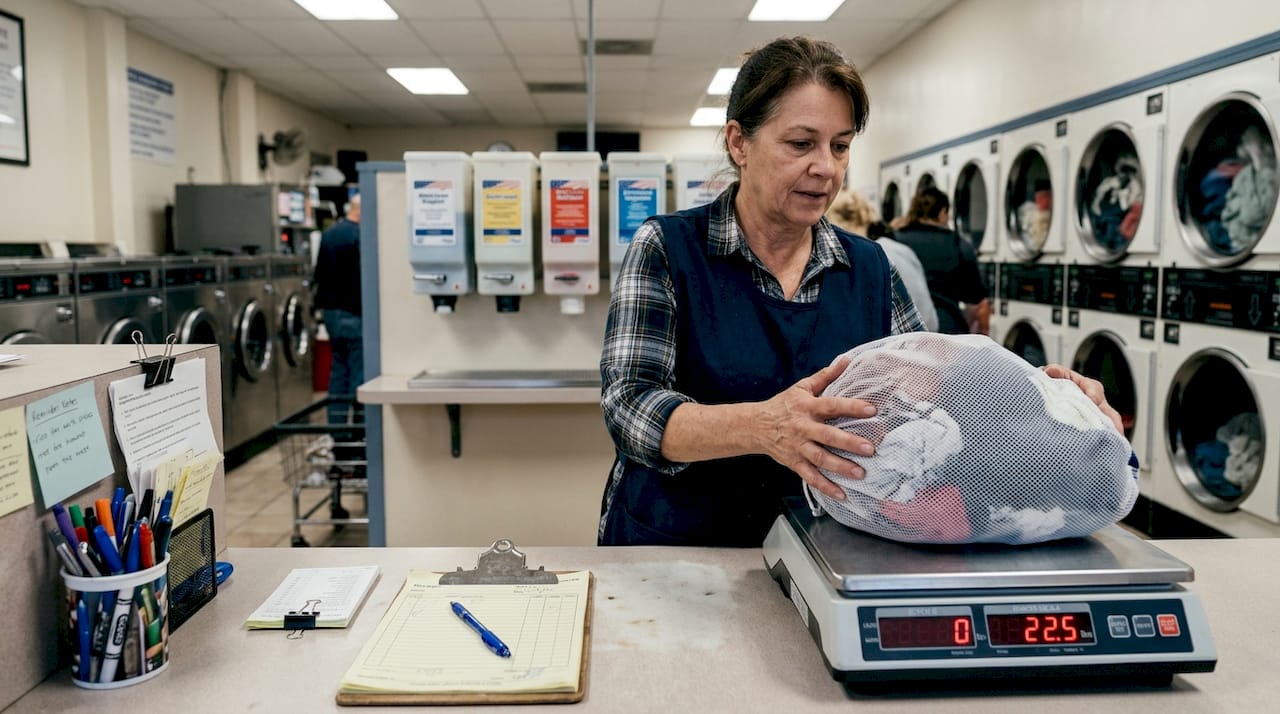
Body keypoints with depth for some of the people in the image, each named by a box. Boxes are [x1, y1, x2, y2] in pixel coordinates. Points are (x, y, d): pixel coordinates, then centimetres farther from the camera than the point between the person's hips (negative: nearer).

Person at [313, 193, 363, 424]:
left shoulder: (328, 234, 12)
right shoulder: (360, 235, -14)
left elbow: (320, 273, 17)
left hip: (331, 310, 8)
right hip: (354, 312, -8)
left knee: (338, 368, 13)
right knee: (360, 370, -2)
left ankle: (337, 423, 15)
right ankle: (361, 421, 1)